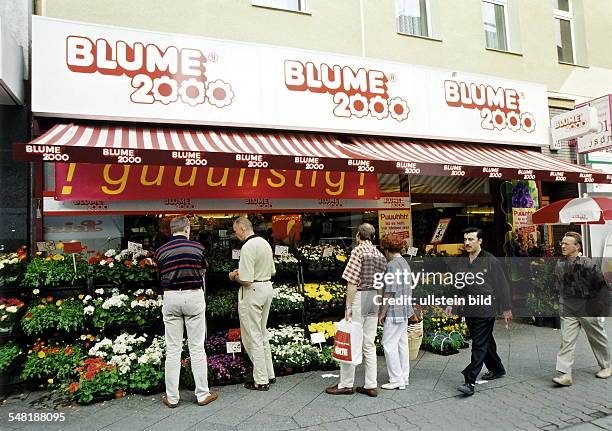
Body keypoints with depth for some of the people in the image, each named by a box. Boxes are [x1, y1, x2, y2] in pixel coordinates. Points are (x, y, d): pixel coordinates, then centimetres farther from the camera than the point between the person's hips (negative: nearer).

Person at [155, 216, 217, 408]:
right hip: (194, 296, -1)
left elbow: (162, 276, 10)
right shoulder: (198, 247, -1)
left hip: (171, 298, 2)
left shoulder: (161, 251, 2)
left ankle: (172, 397, 14)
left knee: (173, 349, 7)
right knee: (197, 348, 5)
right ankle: (203, 394, 12)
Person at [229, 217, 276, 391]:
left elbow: (245, 280, -24)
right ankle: (269, 374, 28)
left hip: (252, 292, -9)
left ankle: (261, 381, 9)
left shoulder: (248, 247, -21)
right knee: (262, 333, 20)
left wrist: (234, 276, -3)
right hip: (267, 287, 9)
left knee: (252, 337, 2)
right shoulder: (265, 243, 8)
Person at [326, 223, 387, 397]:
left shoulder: (358, 251, -10)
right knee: (369, 344, 12)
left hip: (360, 296, -7)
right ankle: (371, 385, 16)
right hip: (375, 299, 7)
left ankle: (346, 384, 9)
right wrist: (382, 310, 17)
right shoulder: (380, 255, 12)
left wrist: (348, 307, -13)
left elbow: (352, 282, -16)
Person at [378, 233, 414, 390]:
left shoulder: (392, 265, -17)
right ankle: (404, 377, 23)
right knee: (402, 343, 14)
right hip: (405, 310, 10)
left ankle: (396, 380, 5)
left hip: (394, 311, -10)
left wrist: (382, 313, -13)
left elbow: (389, 292, -20)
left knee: (389, 344, -1)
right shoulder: (404, 262, 12)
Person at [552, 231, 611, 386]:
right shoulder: (559, 265, 2)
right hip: (568, 311, 3)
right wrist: (562, 304, 10)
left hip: (588, 310, -3)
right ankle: (564, 374, -6)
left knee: (598, 339, 16)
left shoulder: (588, 264, -13)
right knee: (566, 341, -5)